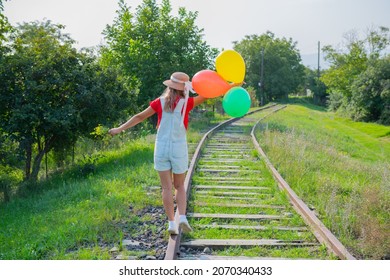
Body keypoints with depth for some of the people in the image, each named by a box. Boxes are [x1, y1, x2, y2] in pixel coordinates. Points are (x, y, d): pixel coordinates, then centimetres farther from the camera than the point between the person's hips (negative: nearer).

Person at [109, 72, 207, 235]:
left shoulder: (160, 102, 2)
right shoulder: (186, 103, -5)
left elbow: (139, 117, 5)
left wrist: (120, 129, 14)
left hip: (161, 148, 1)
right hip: (179, 149, -1)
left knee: (166, 187, 7)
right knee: (179, 186, 14)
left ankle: (172, 223, 5)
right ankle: (182, 217, -3)